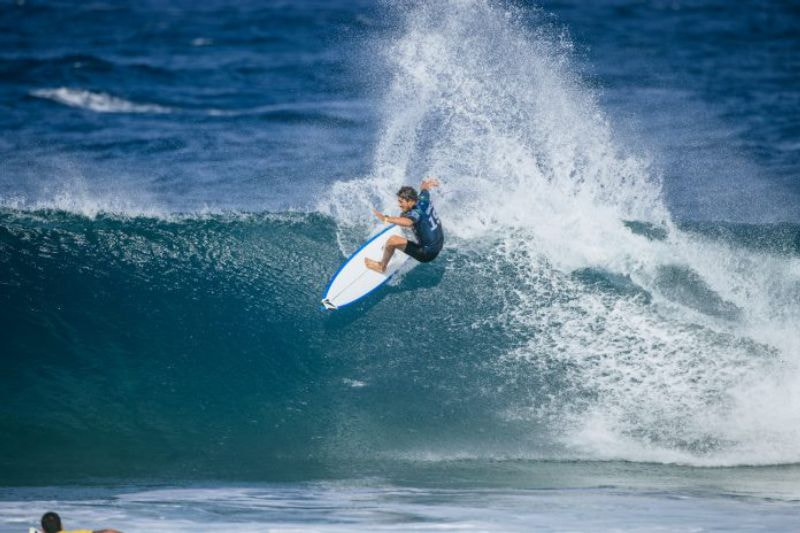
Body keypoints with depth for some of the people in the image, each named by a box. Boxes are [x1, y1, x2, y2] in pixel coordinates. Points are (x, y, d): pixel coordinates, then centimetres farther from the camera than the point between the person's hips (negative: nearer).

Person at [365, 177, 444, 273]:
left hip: (427, 253, -10)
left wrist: (386, 219, -60)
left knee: (393, 240, -17)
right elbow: (424, 186, 19)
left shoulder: (417, 212, -29)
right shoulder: (423, 199, -5)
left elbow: (407, 222, -53)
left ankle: (381, 266, 9)